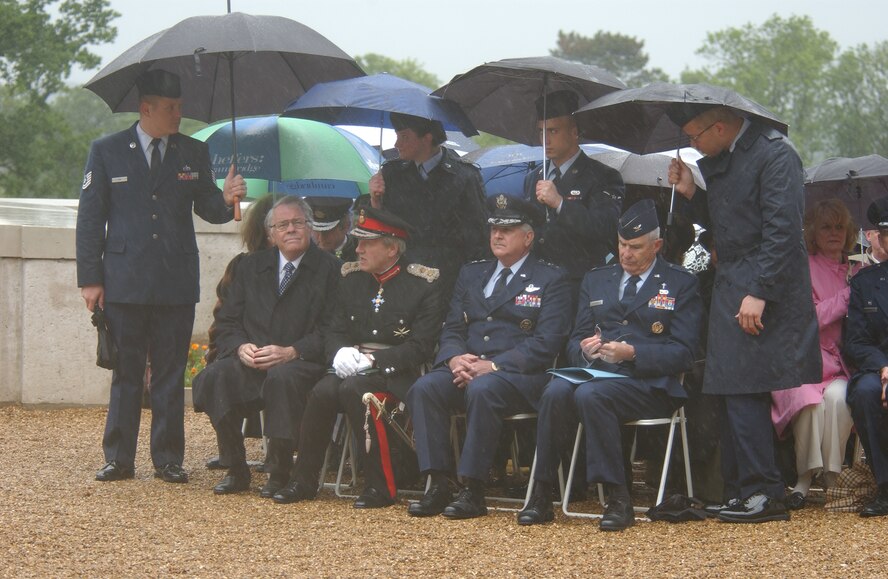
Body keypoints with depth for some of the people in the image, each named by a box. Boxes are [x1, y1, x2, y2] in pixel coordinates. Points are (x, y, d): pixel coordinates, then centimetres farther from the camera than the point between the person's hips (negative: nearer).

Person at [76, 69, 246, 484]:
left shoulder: (194, 153, 10)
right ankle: (118, 458, 9)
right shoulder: (107, 151, 3)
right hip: (124, 284, -2)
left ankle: (168, 459, 10)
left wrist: (226, 200, -12)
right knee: (125, 373, 3)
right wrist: (90, 279, -3)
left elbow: (206, 209, 12)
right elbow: (90, 218, 3)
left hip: (177, 284, 2)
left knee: (171, 373, 4)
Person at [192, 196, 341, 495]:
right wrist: (240, 347, -9)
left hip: (300, 362, -4)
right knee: (214, 377, -27)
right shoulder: (251, 266, 18)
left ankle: (279, 470, -23)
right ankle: (236, 469, -15)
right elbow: (226, 321, 14)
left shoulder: (328, 268, 4)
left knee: (282, 378, -38)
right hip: (250, 362, 4)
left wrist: (290, 352, -18)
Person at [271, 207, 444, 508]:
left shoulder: (423, 285, -3)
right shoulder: (353, 279, 14)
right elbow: (334, 331, 14)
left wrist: (372, 359, -19)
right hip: (353, 367, 5)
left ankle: (381, 486, -26)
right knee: (323, 391, -27)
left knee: (353, 389, -34)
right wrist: (341, 352, -10)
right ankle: (303, 481, -13)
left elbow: (420, 347, -10)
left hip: (398, 373, -5)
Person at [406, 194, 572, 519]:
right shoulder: (471, 274, 22)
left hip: (519, 375, -5)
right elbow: (451, 329, 16)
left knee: (482, 390, -38)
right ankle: (438, 486, -25)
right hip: (465, 369, 5)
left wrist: (493, 366, -17)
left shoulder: (550, 280, 4)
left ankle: (473, 491, -32)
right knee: (424, 388, -26)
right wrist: (454, 358, -8)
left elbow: (546, 343, -7)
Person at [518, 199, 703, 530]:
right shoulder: (596, 280, 22)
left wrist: (632, 353, -16)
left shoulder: (680, 284, 7)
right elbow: (574, 344, 19)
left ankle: (618, 498, -30)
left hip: (649, 385, -4)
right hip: (597, 372, 4)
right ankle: (542, 496, -26)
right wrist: (584, 349, -6)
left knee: (590, 394, -35)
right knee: (556, 391, -30)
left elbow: (683, 354, -3)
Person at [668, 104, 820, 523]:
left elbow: (782, 230, -18)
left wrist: (758, 293, -22)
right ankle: (741, 492, 14)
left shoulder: (775, 154, -12)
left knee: (743, 390, -11)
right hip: (730, 287, 9)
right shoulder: (719, 161, 15)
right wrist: (689, 193, 7)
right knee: (732, 391, 9)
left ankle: (764, 494, -7)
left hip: (762, 288, -9)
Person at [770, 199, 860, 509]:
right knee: (809, 399, -35)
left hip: (839, 363, 2)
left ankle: (832, 478, -23)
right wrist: (849, 294, -8)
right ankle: (805, 477, -22)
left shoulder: (858, 272, 18)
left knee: (837, 395, -33)